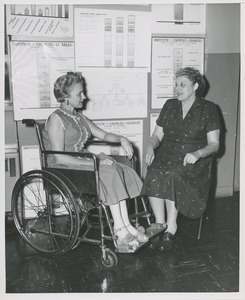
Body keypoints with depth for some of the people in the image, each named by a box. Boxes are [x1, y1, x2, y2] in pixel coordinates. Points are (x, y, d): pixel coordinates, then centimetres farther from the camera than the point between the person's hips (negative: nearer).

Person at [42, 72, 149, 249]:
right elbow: (60, 158, -20)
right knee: (109, 173, -27)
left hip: (83, 162, 8)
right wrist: (93, 162, -23)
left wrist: (121, 139, -5)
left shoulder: (79, 116, 16)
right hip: (64, 168, -8)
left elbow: (103, 135, 17)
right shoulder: (56, 119, -12)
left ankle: (125, 226, -20)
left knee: (121, 171, -15)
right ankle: (121, 230, -25)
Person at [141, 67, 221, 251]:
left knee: (172, 175, -34)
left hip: (195, 159, -3)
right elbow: (157, 135, 14)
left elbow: (214, 144, -2)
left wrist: (197, 154, -22)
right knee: (154, 174, -30)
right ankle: (160, 224, -22)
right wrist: (151, 147, -9)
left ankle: (171, 227, -22)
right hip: (167, 155, 4)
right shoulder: (170, 105, 14)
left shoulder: (208, 109, 2)